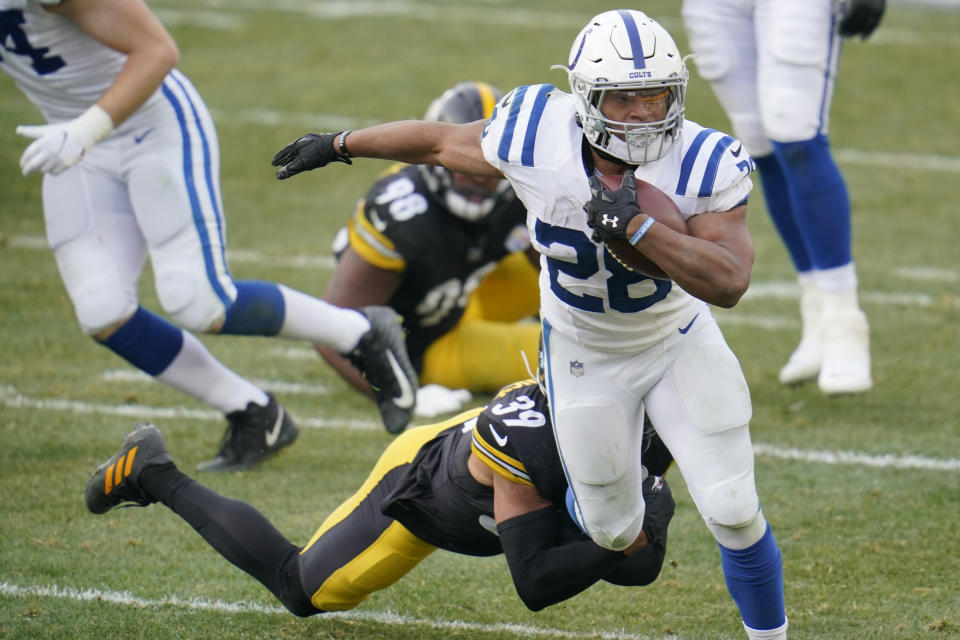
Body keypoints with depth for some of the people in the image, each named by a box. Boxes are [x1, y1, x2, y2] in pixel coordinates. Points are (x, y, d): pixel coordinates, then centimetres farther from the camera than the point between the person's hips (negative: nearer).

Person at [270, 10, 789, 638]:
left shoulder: (703, 163, -28)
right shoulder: (539, 135, -26)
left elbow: (729, 282, -37)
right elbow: (444, 140, -6)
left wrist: (638, 226, -48)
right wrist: (339, 145, 8)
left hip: (679, 343, -1)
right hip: (584, 355, 1)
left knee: (734, 512, -6)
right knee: (615, 532, 11)